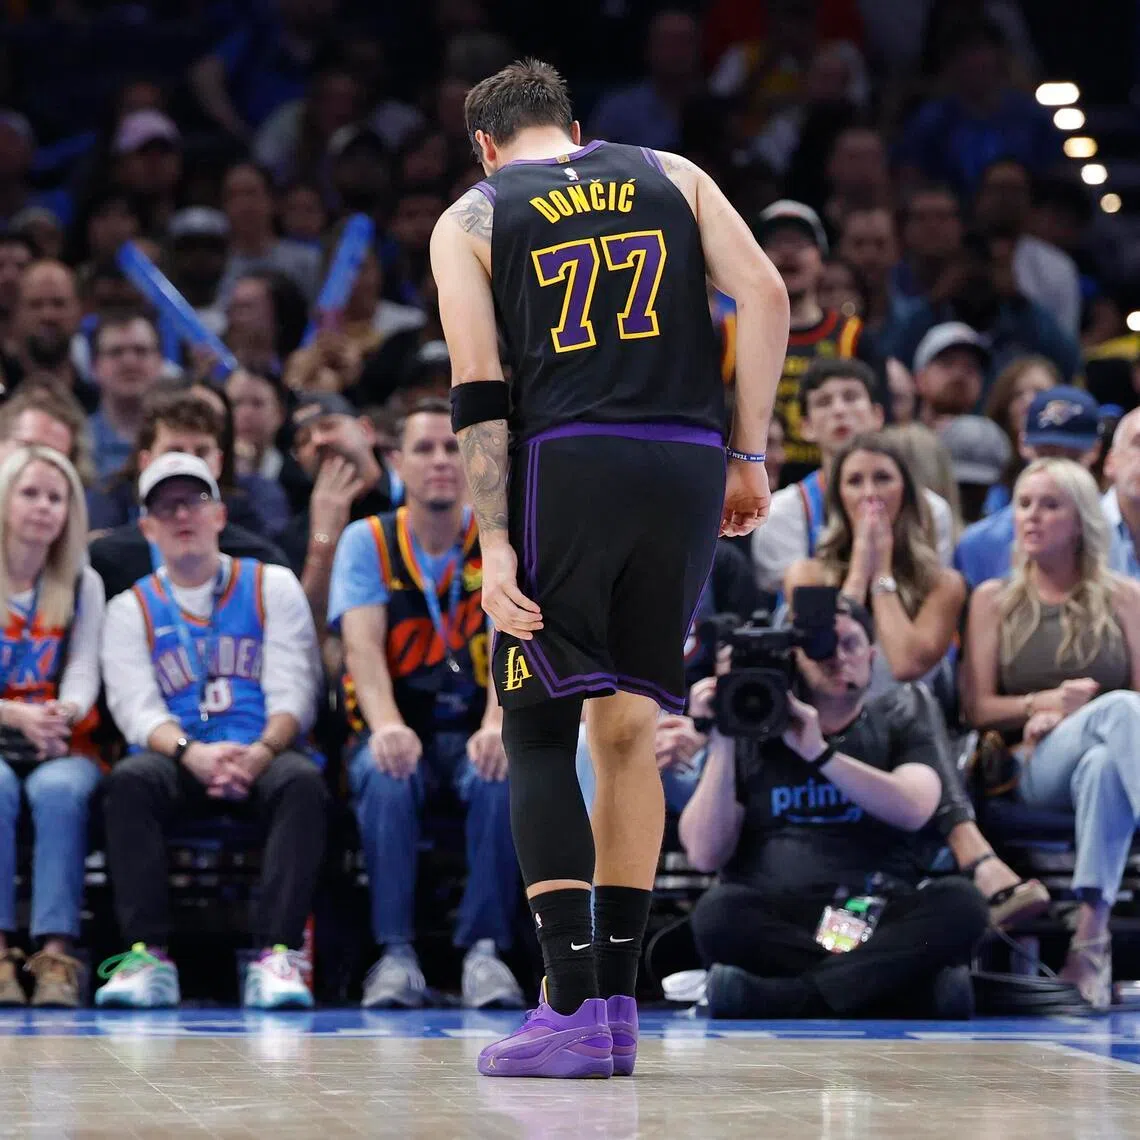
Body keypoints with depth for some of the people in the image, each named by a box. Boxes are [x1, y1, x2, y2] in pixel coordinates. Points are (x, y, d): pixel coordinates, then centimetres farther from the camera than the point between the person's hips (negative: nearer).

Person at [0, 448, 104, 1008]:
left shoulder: (83, 585, 13)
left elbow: (84, 672, 1)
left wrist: (64, 714, -23)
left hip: (62, 744, 1)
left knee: (58, 789, -34)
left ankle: (56, 952, -39)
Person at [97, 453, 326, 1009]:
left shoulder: (272, 587, 14)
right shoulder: (130, 610, 16)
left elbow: (293, 691, 3)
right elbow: (137, 708, 1)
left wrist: (261, 751, -19)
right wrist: (192, 752, -21)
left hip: (264, 757, 0)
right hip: (177, 760, 1)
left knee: (303, 781, -35)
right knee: (129, 780, -33)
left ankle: (277, 955, -41)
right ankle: (147, 955, -37)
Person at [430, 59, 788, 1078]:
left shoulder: (470, 219, 12)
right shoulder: (672, 176, 18)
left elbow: (477, 389, 0)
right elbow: (766, 295, 4)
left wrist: (495, 543, -5)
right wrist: (749, 455, 8)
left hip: (568, 459, -3)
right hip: (689, 461, 3)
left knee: (539, 729, 3)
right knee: (627, 730, 14)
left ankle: (573, 1009, -9)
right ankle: (618, 1005, 13)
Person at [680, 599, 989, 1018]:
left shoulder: (899, 720, 16)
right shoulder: (753, 729, 13)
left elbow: (913, 809, -6)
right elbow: (706, 855, 3)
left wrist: (819, 752, -11)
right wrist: (722, 745, -4)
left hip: (881, 918, 1)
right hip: (775, 925, -1)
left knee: (959, 901, -30)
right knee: (718, 910, -34)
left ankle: (771, 1000, -34)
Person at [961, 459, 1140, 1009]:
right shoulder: (994, 600, 17)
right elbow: (977, 707, 9)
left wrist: (1065, 715, -8)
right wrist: (1045, 703, -10)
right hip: (1034, 766, -1)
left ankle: (1090, 931, -51)